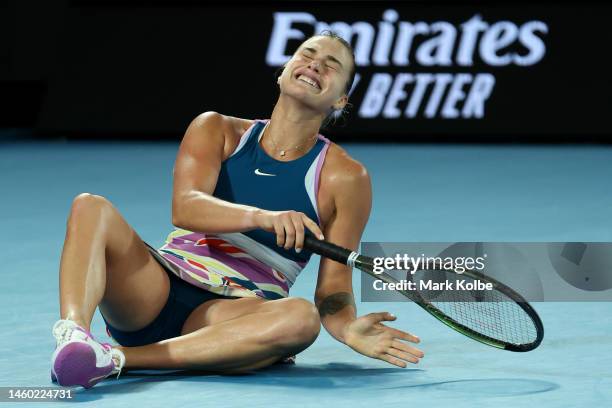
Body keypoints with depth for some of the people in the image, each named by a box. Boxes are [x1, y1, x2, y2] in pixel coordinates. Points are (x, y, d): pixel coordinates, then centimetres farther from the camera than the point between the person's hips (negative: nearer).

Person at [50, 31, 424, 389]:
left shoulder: (345, 178, 7)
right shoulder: (217, 130, 9)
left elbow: (333, 285, 4)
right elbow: (184, 208, -11)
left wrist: (347, 327, -21)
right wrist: (263, 217, -30)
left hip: (237, 314, -1)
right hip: (156, 292, 1)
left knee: (301, 317, -36)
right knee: (91, 208, -23)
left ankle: (114, 358, -41)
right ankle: (74, 334, -52)